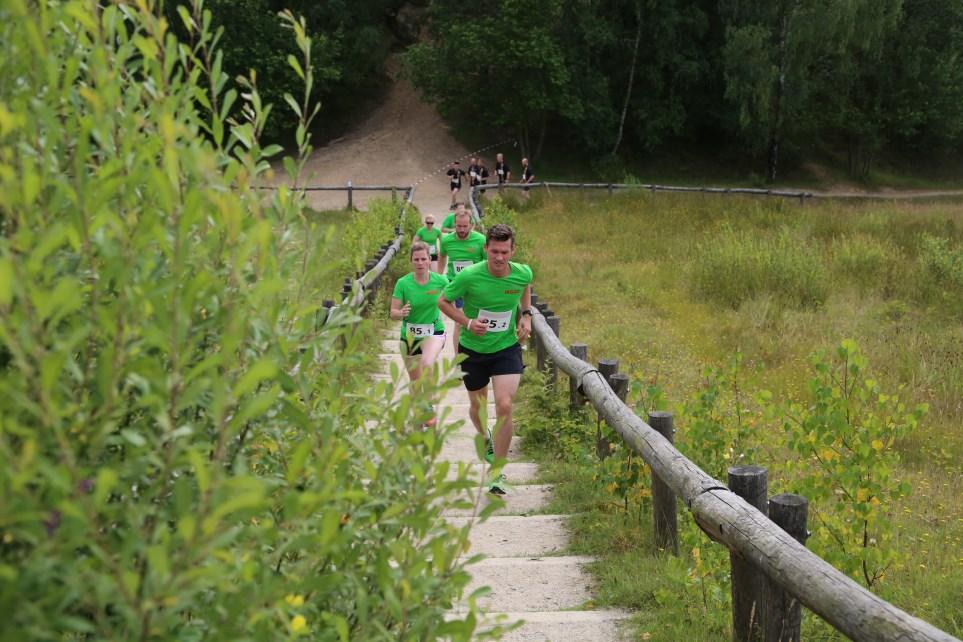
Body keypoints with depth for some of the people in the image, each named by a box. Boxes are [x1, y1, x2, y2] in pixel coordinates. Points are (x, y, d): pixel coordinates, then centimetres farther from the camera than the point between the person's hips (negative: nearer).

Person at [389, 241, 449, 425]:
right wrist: (401, 313, -32)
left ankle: (429, 406, -15)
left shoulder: (440, 281, -9)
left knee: (427, 364, -32)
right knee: (415, 382, 10)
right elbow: (393, 313, -11)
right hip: (409, 335, 1)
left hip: (434, 332, -1)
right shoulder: (403, 283, -12)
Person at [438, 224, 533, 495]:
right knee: (477, 405, 16)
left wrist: (526, 315, 3)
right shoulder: (469, 276, -21)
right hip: (472, 349, 0)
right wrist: (468, 322, -20)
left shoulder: (523, 273, -12)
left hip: (507, 348, 0)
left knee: (505, 406, -15)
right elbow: (443, 301, -6)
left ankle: (498, 472, -3)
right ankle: (485, 438, 53)